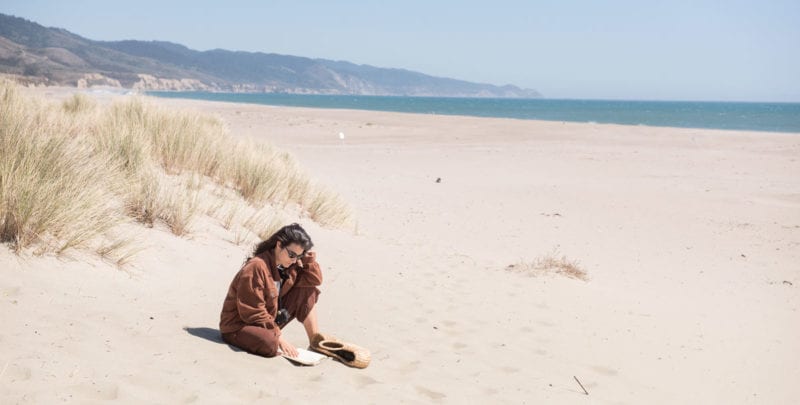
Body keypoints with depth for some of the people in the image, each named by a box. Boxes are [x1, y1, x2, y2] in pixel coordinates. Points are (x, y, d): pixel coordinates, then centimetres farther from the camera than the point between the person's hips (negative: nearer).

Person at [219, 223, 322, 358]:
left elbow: (315, 279, 4)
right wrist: (279, 336, -23)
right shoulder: (256, 267, -25)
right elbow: (253, 313, -24)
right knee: (270, 344, -41)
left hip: (268, 321, 8)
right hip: (239, 325, -8)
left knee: (308, 291, -4)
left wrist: (308, 258, -11)